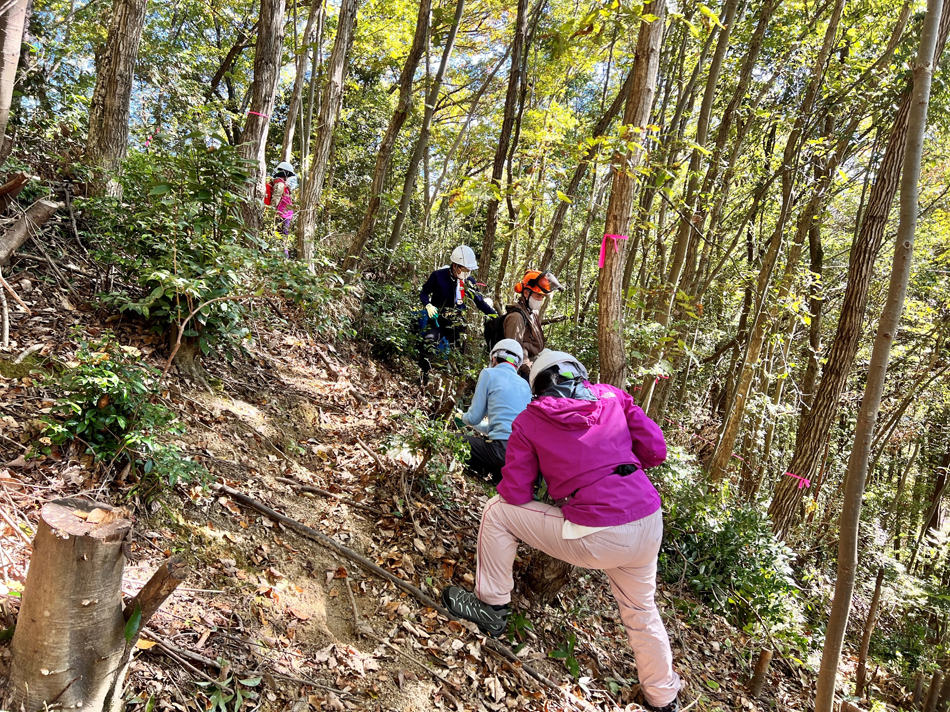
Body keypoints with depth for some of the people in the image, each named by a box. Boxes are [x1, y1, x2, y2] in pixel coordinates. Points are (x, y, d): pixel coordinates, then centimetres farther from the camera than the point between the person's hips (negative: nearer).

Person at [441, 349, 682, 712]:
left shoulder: (528, 422, 1)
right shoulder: (612, 396, 8)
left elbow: (515, 494, 1)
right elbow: (655, 450, 7)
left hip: (595, 539, -5)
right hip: (649, 525, 5)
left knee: (497, 510, 12)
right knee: (641, 610, 31)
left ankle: (491, 606, 23)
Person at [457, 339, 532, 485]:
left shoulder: (489, 374, 3)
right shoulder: (525, 385, 21)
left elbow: (473, 418, 5)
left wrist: (463, 417, 29)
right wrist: (477, 426, 44)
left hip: (504, 448, -7)